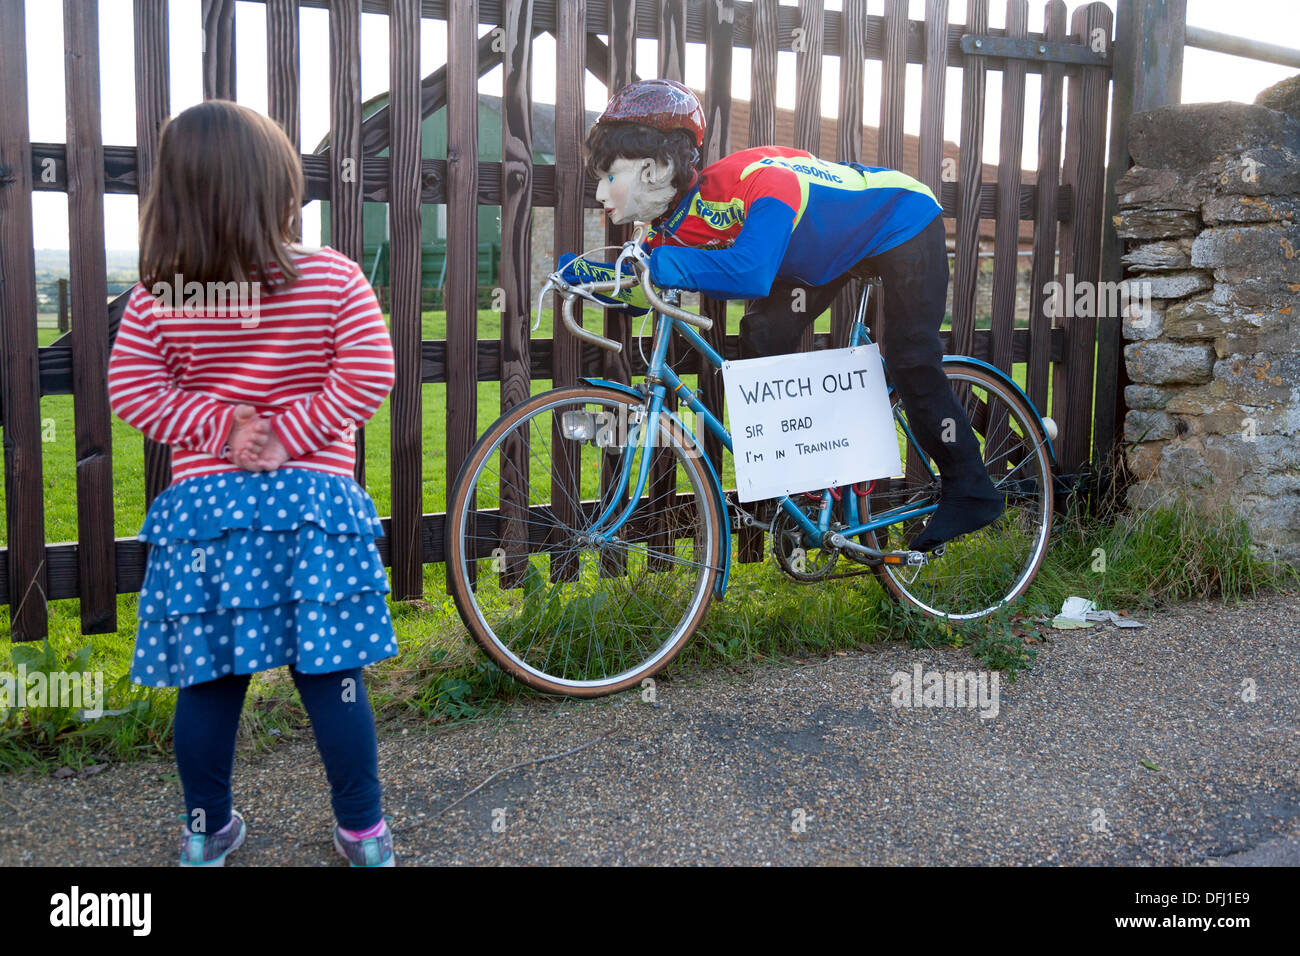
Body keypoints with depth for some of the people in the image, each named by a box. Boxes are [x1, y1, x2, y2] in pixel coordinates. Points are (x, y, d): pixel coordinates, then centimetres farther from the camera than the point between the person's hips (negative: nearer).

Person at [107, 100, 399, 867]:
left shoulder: (158, 297, 1)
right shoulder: (334, 278, -4)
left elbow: (131, 390, -1)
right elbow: (367, 378, -8)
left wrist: (218, 428, -1)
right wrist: (289, 435, -7)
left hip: (202, 505, 2)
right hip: (314, 501, -2)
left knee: (209, 680, 12)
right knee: (331, 673, 7)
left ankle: (207, 832, 29)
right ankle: (364, 831, 20)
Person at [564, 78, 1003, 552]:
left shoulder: (755, 180, -41)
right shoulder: (674, 224, -15)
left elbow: (751, 272, -55)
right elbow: (643, 288, -3)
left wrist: (660, 264, -51)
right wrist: (579, 272, -20)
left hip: (904, 220, -7)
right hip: (835, 246, 7)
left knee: (911, 361, -11)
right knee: (762, 336, -6)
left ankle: (970, 493, 5)